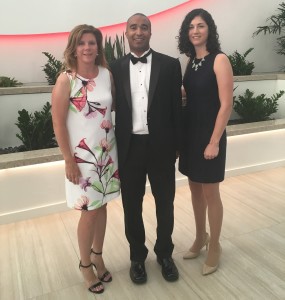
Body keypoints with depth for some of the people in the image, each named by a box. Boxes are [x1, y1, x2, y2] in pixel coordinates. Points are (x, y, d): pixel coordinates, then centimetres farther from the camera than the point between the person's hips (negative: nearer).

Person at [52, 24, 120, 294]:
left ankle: (97, 256, 36)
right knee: (89, 212, 6)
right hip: (82, 155, -4)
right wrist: (68, 160, -11)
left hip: (107, 152, 4)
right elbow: (58, 124, -11)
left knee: (102, 206, 14)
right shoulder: (66, 80, -11)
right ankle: (85, 264, 29)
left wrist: (116, 146, 4)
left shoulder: (107, 74, 1)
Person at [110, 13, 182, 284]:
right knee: (132, 206, 12)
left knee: (165, 204, 14)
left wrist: (175, 146, -2)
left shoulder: (170, 65, 0)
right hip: (129, 147, 1)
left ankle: (164, 253, 37)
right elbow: (112, 108, 5)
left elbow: (176, 108, 0)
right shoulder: (115, 68, 4)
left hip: (161, 146, 0)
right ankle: (137, 256, 34)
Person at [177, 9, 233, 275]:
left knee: (210, 193, 4)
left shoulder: (219, 60, -10)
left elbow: (226, 105, -15)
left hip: (209, 134, -6)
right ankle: (200, 237, 34)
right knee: (195, 189, 15)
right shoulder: (190, 62, 9)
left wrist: (214, 142, -17)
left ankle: (214, 246, 24)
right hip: (189, 133, 7)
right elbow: (189, 100, 11)